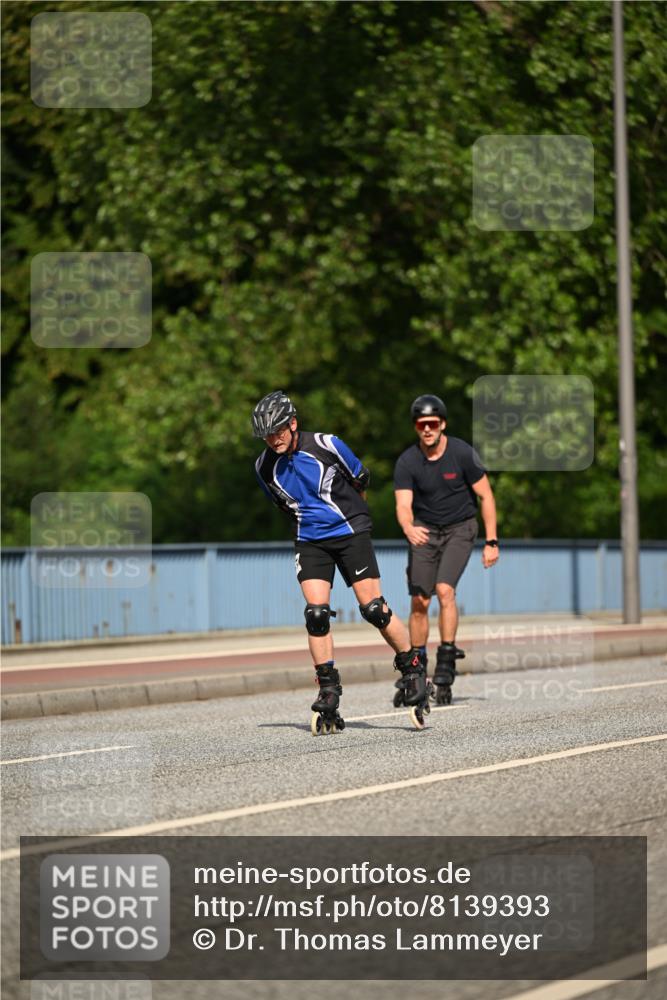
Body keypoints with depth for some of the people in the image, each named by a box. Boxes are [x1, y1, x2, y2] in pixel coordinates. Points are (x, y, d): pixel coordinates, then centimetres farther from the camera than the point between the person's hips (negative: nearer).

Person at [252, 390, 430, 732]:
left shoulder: (326, 446, -14)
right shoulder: (265, 467, -3)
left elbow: (360, 479, 4)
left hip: (350, 532, -3)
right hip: (310, 541, 3)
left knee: (373, 608, -8)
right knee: (316, 612, -12)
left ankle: (413, 668, 10)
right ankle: (328, 693, -3)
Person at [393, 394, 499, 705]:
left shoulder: (463, 453, -15)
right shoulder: (407, 462, -13)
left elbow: (486, 496, -7)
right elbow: (403, 505, -22)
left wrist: (491, 541, -10)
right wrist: (408, 528, -45)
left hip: (460, 528, -2)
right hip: (425, 530, 2)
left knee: (444, 589, -21)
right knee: (419, 602, -3)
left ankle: (445, 672, -17)